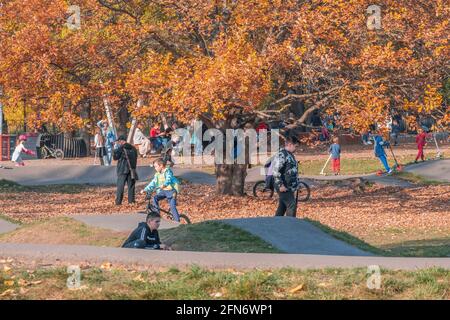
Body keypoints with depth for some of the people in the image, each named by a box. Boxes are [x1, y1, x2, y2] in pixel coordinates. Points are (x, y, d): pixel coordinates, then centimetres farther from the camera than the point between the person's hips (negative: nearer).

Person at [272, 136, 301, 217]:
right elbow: (276, 171, -22)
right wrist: (281, 185, -24)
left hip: (290, 188, 10)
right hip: (284, 188, -10)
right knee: (292, 205, -12)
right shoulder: (281, 155, -16)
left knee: (282, 207, 14)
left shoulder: (290, 154, 16)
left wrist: (295, 185, 24)